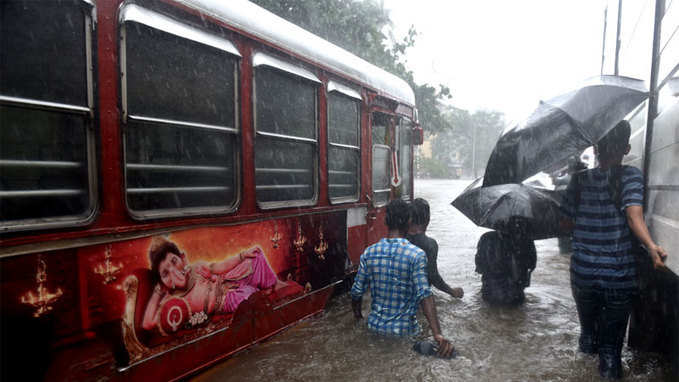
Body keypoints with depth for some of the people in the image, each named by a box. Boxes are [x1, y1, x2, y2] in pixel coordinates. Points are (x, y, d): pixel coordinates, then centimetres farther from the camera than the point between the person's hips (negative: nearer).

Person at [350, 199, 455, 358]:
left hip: (375, 325, 3)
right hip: (403, 330, -3)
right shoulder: (417, 255, -16)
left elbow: (357, 291, 1)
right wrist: (438, 335, -28)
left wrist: (357, 314, 19)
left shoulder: (369, 252, -6)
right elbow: (424, 295, -26)